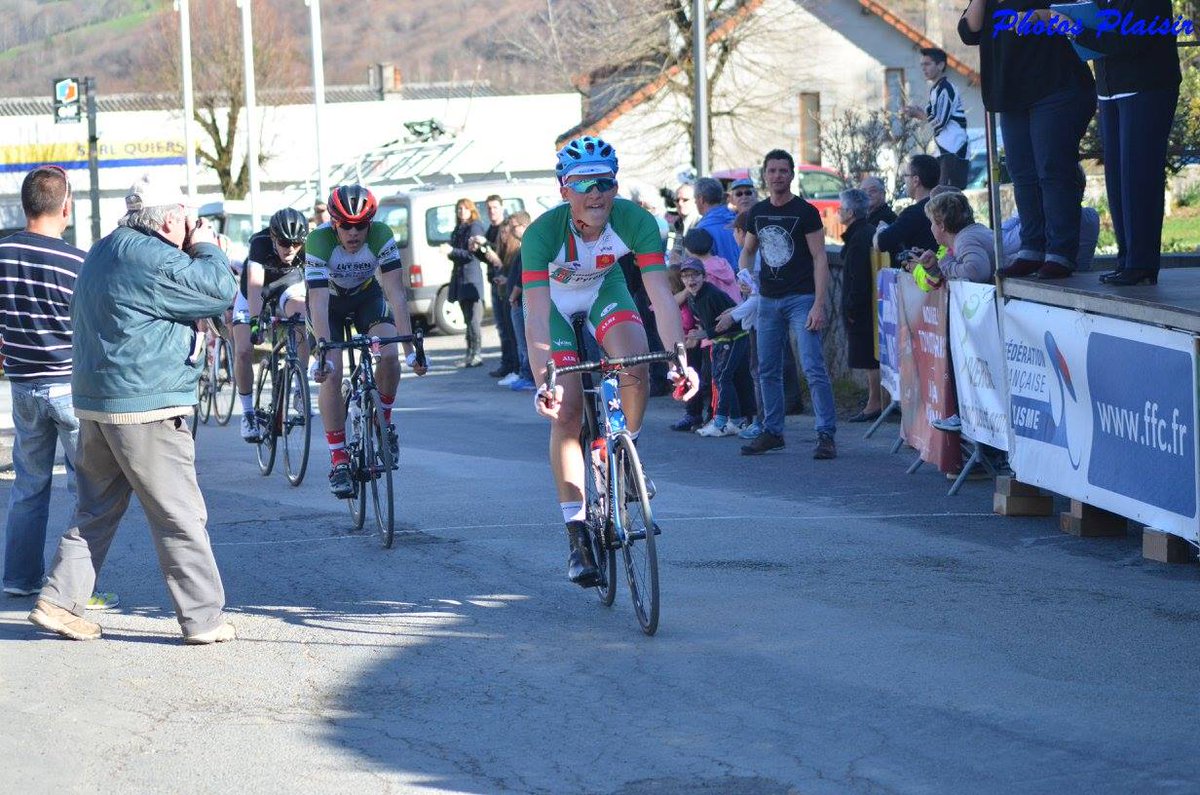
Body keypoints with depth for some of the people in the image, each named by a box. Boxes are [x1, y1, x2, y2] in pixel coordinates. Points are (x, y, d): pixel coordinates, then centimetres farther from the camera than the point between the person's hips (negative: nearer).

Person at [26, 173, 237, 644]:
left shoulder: (103, 253, 15)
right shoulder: (153, 260, -16)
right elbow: (221, 291, -14)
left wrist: (191, 253, 17)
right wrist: (206, 248, 2)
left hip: (94, 402, 9)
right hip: (146, 409, -9)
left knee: (96, 511, 15)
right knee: (180, 516, -2)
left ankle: (59, 601, 11)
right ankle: (204, 618, 2)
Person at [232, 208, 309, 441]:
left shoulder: (307, 248, -29)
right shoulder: (260, 243, -35)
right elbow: (254, 285, -43)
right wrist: (255, 321, -54)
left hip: (289, 289, 1)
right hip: (254, 295, -1)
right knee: (243, 351, -16)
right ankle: (248, 412, 3)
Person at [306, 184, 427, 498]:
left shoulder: (382, 237, -30)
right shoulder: (319, 242, -34)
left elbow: (396, 294, -31)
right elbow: (318, 302, -38)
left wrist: (410, 348, -37)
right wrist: (322, 352, -49)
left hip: (367, 295, 1)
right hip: (330, 299, -1)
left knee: (388, 355, -24)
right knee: (331, 373, -18)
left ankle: (383, 421, 3)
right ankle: (338, 461, -11)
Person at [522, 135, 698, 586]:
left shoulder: (635, 221, -29)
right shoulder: (543, 233, -35)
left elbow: (660, 295, -32)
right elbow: (536, 316, -38)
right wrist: (544, 383, -48)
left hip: (604, 291, 2)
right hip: (556, 301, -2)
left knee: (635, 361, -28)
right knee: (565, 411, -10)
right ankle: (577, 532, -3)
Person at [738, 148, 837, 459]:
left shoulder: (805, 212, -6)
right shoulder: (758, 212, 10)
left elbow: (819, 259, -8)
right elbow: (748, 250, 23)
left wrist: (819, 305, -16)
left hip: (801, 297, -6)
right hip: (768, 299, 6)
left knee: (813, 368, -12)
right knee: (767, 370, 9)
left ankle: (826, 434, -12)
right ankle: (772, 432, 18)